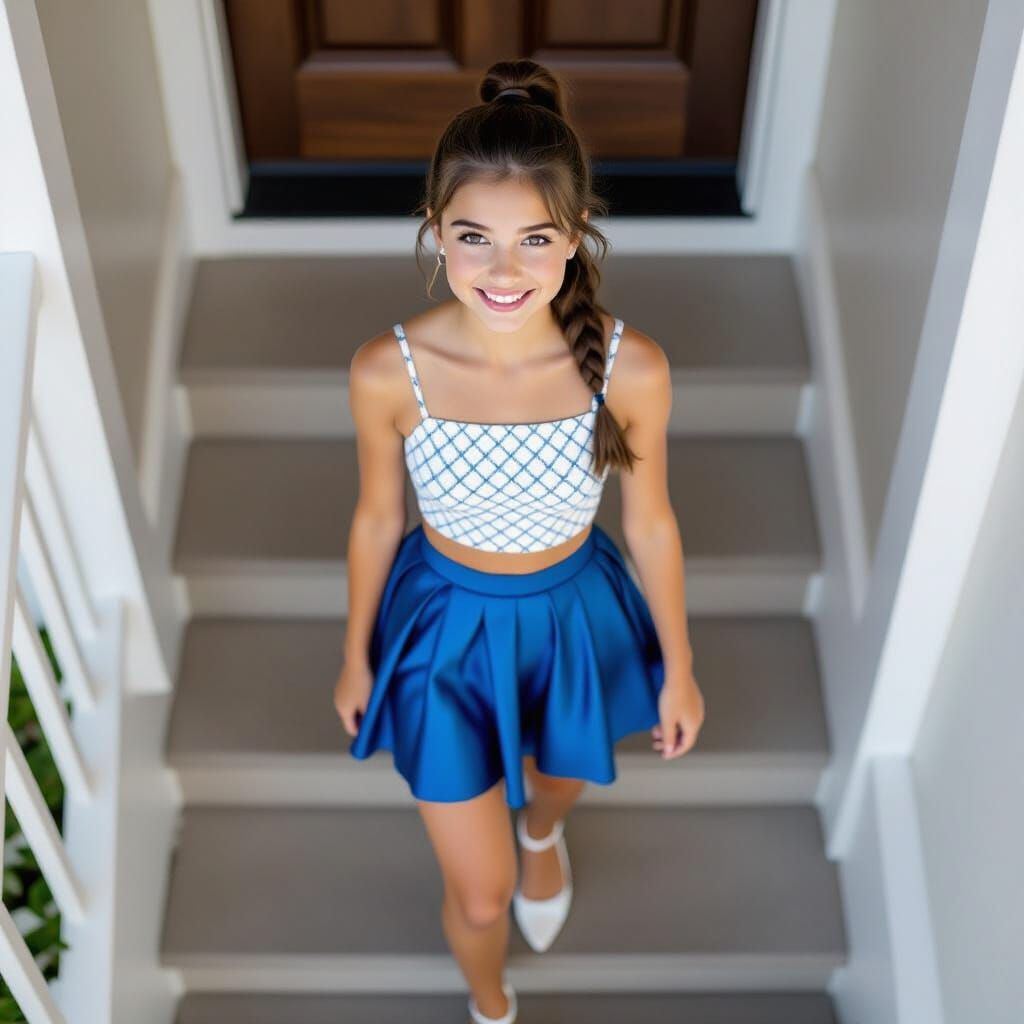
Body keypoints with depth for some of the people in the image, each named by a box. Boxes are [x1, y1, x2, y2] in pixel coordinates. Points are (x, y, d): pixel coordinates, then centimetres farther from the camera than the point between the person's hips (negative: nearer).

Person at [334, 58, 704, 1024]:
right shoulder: (387, 371, -25)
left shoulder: (631, 367, -25)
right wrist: (356, 655, 7)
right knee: (479, 895, 13)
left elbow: (650, 522, -8)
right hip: (446, 624, -1)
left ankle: (541, 830, 74)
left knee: (560, 779, 34)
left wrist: (678, 669, 4)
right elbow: (377, 519, -7)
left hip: (576, 616, 1)